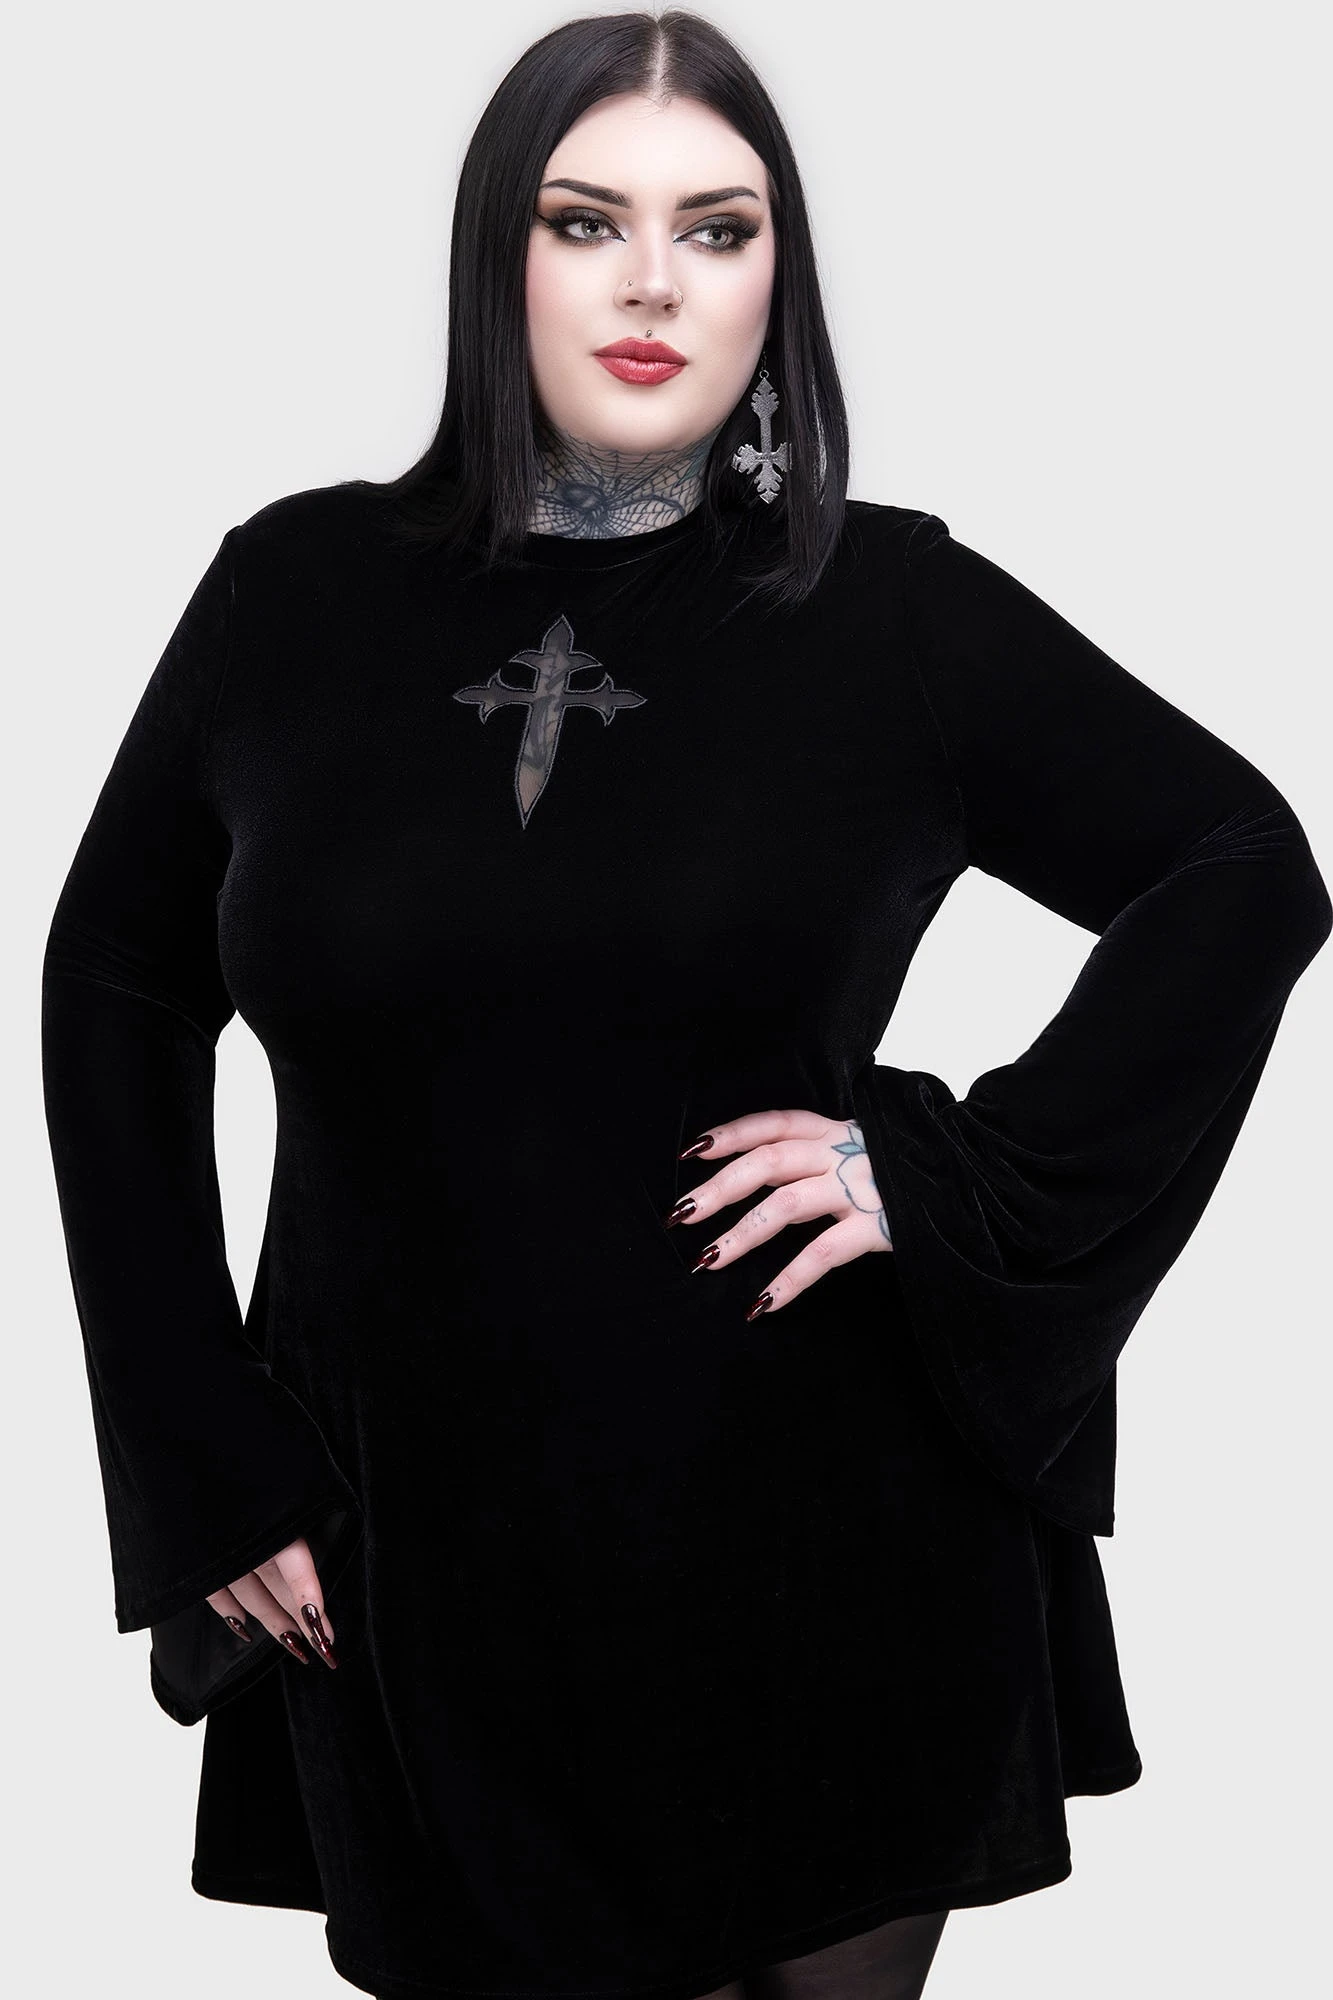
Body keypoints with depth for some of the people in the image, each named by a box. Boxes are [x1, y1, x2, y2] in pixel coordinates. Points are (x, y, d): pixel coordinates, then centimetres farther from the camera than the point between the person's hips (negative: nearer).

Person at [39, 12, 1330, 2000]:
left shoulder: (891, 605, -2)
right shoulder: (300, 591, 0)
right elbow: (115, 990, 7)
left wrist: (958, 1178, -9)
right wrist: (200, 1456, 2)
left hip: (827, 1539, 0)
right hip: (428, 1561, 0)